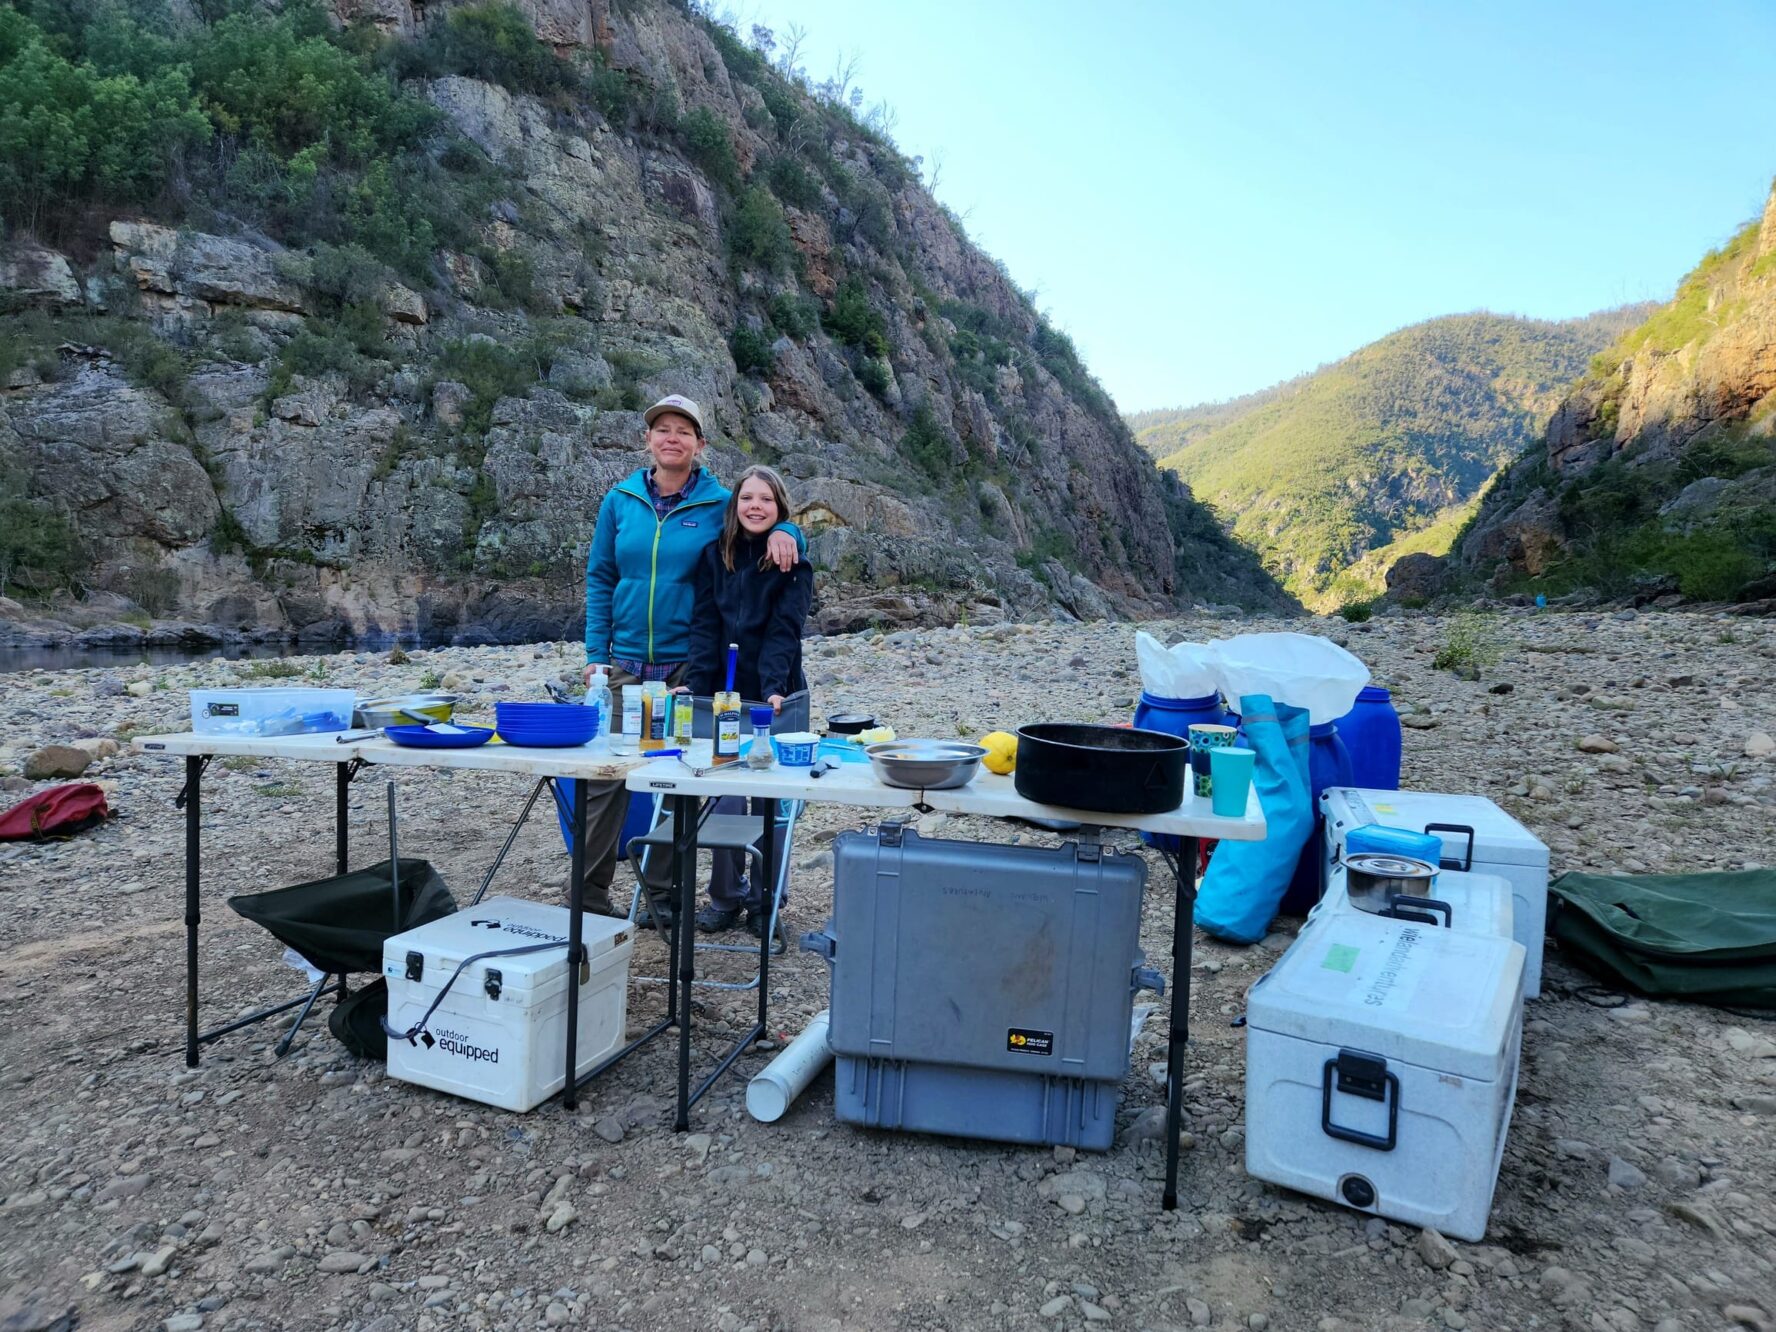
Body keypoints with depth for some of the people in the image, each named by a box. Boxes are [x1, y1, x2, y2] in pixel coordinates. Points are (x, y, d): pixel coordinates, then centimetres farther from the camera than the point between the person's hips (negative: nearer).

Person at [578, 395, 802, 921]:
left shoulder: (721, 503, 0)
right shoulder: (620, 499, 6)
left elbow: (770, 518, 11)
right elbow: (600, 578, 9)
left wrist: (782, 531, -15)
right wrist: (595, 654, 3)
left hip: (688, 664, -1)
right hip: (625, 661, 2)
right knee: (603, 774, 0)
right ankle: (589, 892, 15)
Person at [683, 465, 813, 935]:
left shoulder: (794, 563, -2)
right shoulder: (714, 555, 7)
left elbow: (784, 630, -12)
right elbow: (705, 625, 0)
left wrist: (774, 688, -24)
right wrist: (696, 685, -12)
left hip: (774, 697, -2)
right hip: (725, 694, 2)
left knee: (769, 802, 4)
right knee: (725, 800, 1)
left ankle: (765, 903, 19)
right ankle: (725, 897, 19)